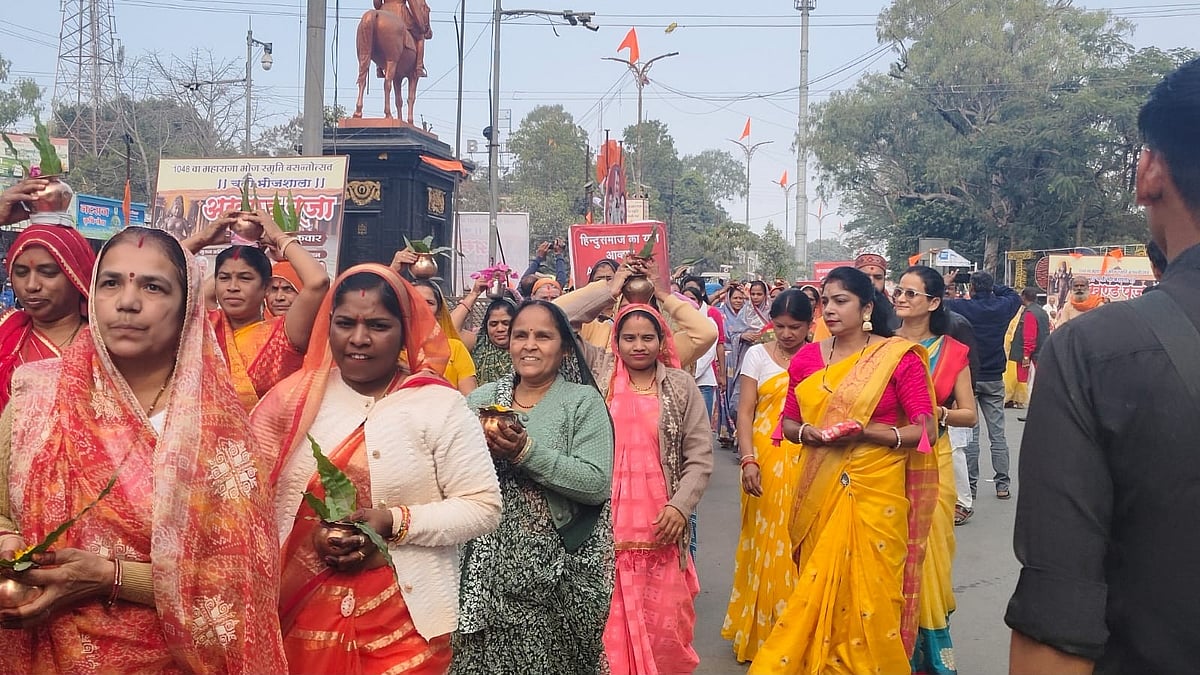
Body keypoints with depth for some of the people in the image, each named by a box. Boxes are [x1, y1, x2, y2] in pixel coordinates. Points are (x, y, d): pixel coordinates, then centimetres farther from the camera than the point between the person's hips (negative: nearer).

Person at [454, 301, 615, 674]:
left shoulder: (584, 402, -3)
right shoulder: (481, 398, 8)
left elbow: (597, 485, -14)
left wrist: (528, 452, -20)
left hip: (554, 569, -3)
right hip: (487, 566, 3)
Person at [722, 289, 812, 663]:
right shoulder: (758, 355, 4)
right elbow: (745, 412, 0)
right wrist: (748, 460, -12)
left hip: (810, 462, 1)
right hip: (766, 461, -1)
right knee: (767, 545, 4)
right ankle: (762, 632, 18)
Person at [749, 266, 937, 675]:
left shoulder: (899, 357, -6)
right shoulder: (807, 358, 7)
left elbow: (925, 429, -8)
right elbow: (788, 423, 13)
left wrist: (866, 432, -20)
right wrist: (807, 432, -9)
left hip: (875, 491, -4)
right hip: (819, 491, 4)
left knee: (868, 592, 2)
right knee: (818, 589, 10)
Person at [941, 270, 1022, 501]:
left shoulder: (961, 307, -12)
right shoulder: (1002, 307, -1)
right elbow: (1014, 296, 22)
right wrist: (992, 286, 20)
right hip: (994, 378, 3)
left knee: (969, 433, 3)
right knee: (997, 434, 8)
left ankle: (970, 485, 5)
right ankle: (1002, 485, 10)